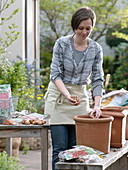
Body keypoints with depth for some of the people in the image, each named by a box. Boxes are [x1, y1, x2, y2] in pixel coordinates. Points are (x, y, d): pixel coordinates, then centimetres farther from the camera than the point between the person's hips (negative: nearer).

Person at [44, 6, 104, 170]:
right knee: (60, 147, -6)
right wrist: (67, 95, -26)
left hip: (80, 97, 3)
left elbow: (97, 79, 0)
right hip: (58, 96, -3)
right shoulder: (62, 43, -8)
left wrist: (97, 105, -13)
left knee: (75, 147, 3)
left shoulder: (96, 49, 0)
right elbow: (55, 74, -10)